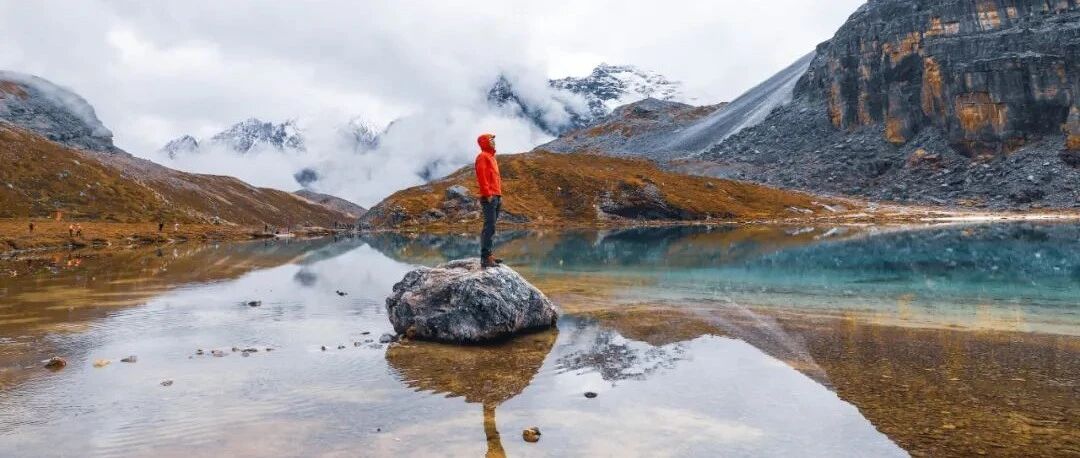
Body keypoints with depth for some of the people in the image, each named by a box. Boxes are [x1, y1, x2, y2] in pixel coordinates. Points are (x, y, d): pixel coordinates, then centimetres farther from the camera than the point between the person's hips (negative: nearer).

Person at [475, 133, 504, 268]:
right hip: (489, 197, -10)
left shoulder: (491, 157, 23)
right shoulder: (482, 156, -5)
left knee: (490, 227, 10)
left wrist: (500, 195, 19)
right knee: (489, 227, -14)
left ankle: (488, 254, 15)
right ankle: (485, 257, -15)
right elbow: (481, 176, -15)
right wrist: (488, 194, -21)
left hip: (496, 197, 10)